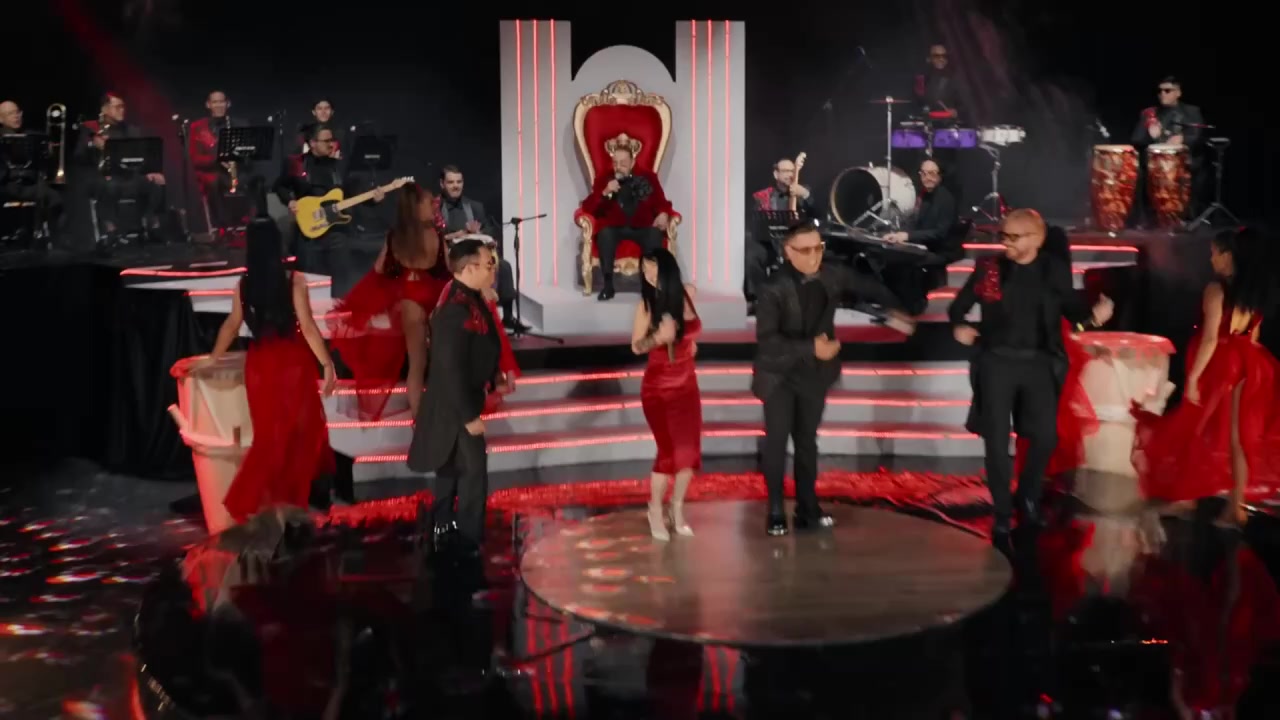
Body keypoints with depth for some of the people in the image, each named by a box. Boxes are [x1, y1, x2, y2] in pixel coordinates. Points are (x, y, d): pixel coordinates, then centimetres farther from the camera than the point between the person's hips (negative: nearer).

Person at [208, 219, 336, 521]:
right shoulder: (294, 280, -11)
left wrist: (213, 357, 28)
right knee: (298, 432, 11)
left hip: (259, 363, 4)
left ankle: (266, 501, 17)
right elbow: (308, 326, -14)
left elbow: (231, 325, 12)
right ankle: (287, 501, 15)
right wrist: (328, 364, -8)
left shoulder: (243, 284, 1)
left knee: (270, 433, 15)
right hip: (292, 362, -4)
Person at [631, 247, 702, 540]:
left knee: (690, 450, 4)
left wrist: (690, 341, 8)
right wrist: (659, 337, -29)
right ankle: (656, 511, 16)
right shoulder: (647, 303, -14)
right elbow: (636, 346, -12)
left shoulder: (688, 293, -2)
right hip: (658, 386, -4)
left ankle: (677, 509, 24)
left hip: (687, 382, 4)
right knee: (668, 452, -6)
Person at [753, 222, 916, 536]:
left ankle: (807, 509, 20)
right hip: (779, 374, -4)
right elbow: (766, 339, -26)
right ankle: (776, 511, 7)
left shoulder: (833, 276, -8)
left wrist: (894, 309, -6)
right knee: (777, 440, -6)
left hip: (814, 373, 4)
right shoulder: (773, 288, -21)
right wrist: (810, 348, -32)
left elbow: (868, 287, 10)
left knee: (807, 441, 11)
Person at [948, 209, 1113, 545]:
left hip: (1040, 363, 1)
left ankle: (1028, 496, 30)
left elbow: (1070, 307, 9)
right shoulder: (989, 267, -5)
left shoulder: (1055, 270, -2)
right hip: (997, 361, -1)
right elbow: (959, 305, 3)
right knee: (997, 441, 1)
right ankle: (1002, 516, 14)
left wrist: (1093, 314, -11)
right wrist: (959, 326, -18)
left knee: (1045, 436, 2)